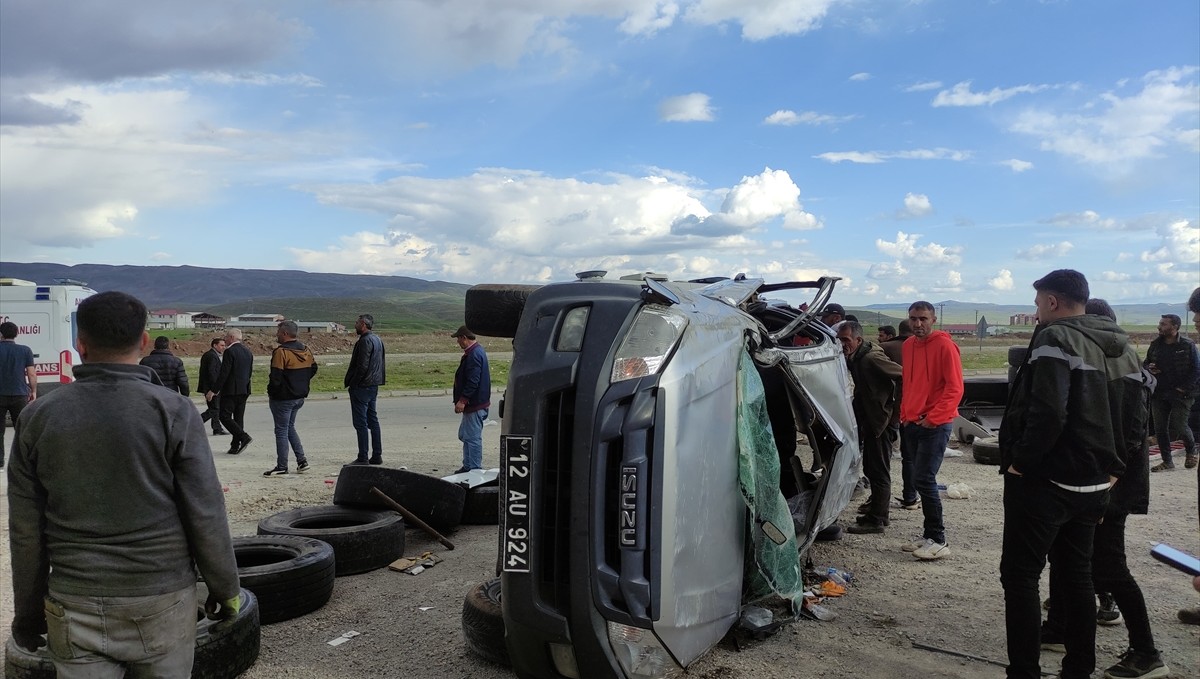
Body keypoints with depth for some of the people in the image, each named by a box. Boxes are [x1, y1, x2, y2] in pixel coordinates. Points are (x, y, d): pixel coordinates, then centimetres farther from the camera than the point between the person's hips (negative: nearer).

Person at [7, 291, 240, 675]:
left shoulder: (39, 417, -1)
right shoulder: (173, 411, -9)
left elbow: (25, 530, 4)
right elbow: (205, 516, -9)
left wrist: (28, 614, 14)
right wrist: (225, 588, 3)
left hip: (74, 606, 2)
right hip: (162, 601, -2)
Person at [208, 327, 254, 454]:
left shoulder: (229, 351, -12)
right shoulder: (248, 352, 12)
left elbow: (224, 373, -17)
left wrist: (214, 390, -12)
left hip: (230, 390, -8)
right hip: (244, 390, 8)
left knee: (225, 416, -2)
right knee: (238, 417, 9)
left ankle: (243, 437, -15)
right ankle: (235, 446, 10)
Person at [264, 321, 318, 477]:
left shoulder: (281, 352, -19)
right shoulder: (306, 351, 5)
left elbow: (275, 377, -21)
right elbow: (313, 369, 15)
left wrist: (271, 392, -5)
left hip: (283, 398, -8)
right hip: (300, 397, 8)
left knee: (281, 431, 2)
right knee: (290, 427, 22)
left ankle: (282, 467, 7)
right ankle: (302, 460, 16)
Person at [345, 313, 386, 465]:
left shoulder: (365, 341, -16)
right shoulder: (377, 339, 14)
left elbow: (362, 366, -21)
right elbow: (382, 363, 17)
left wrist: (351, 383, -13)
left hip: (361, 387, -10)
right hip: (373, 386, 10)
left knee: (360, 422, -5)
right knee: (373, 421, 13)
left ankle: (362, 457, -3)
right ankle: (377, 456, 16)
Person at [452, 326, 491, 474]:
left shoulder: (474, 355, -19)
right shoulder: (477, 351, 15)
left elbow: (473, 381, -25)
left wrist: (462, 400, -24)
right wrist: (463, 400, 20)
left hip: (475, 405, -11)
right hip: (473, 403, 11)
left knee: (473, 437, -5)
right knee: (465, 435, 19)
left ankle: (475, 469, 1)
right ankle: (467, 466, 27)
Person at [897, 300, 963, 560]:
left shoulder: (944, 345, -11)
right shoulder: (908, 345, 11)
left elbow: (955, 388, -14)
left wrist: (932, 418, -16)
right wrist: (905, 414, 13)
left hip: (935, 425, -7)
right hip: (911, 422, 7)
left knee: (924, 480, -11)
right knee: (916, 476, 8)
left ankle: (937, 541, -2)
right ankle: (929, 536, 17)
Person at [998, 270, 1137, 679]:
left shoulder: (1056, 338, -14)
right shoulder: (1122, 347, 13)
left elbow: (1048, 413, -26)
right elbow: (1133, 420, 12)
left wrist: (1020, 461, -16)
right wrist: (1111, 469, 14)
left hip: (1043, 480, -8)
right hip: (1093, 484, 8)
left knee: (1020, 575, 0)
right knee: (1076, 574, 18)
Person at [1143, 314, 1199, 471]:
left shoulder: (1187, 345, -6)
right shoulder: (1156, 344, 7)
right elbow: (1145, 363, 18)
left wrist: (1185, 388, -14)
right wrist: (1149, 368, -4)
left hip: (1181, 394, -5)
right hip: (1159, 393, 5)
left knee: (1179, 427, -6)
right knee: (1160, 429, 4)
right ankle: (1167, 461, 16)